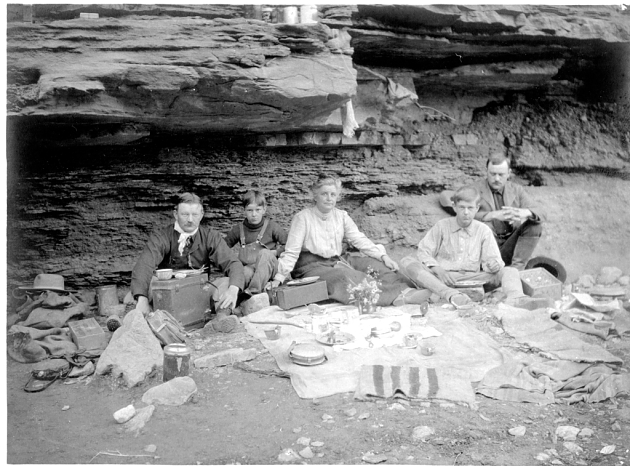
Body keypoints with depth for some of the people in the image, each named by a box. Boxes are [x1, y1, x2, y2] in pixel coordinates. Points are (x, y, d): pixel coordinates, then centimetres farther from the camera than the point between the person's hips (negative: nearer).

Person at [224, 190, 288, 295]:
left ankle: (254, 290, -40)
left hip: (268, 268, -1)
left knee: (264, 253, -35)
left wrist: (276, 252, -8)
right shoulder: (239, 228, 10)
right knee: (246, 273, -35)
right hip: (248, 267, 1)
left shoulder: (271, 226, 3)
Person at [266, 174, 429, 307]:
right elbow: (292, 251, -7)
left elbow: (359, 240, 3)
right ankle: (395, 296, -46)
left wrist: (383, 256, -11)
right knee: (345, 276, -34)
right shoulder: (302, 218, -5)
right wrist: (278, 278, -16)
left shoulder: (342, 216, 10)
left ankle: (402, 291, -38)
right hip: (311, 267, -6)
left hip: (336, 264, 6)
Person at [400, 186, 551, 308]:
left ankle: (516, 299, -52)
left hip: (472, 278, 1)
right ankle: (451, 295, -46)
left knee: (510, 271, -16)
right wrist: (437, 269, -18)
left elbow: (493, 259, 6)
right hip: (443, 276, -1)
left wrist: (495, 264, -20)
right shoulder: (442, 226, 7)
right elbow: (423, 252, 1)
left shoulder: (483, 230, 11)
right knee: (407, 262, -27)